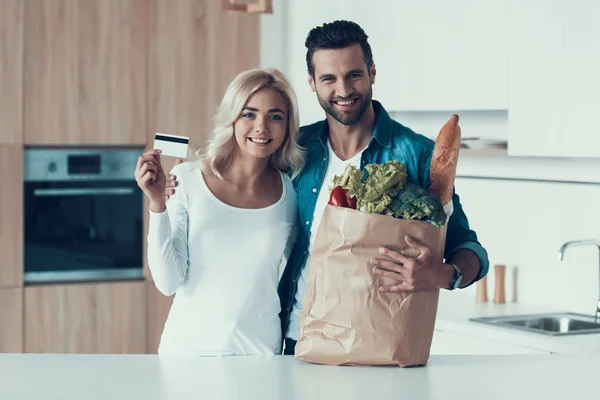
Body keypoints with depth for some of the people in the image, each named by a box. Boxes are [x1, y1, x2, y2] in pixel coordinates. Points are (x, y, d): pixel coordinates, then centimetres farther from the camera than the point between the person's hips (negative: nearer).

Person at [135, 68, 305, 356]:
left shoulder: (292, 191, 0)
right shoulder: (187, 180, -5)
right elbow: (169, 283, -9)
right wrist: (157, 204, -15)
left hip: (261, 350, 1)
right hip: (189, 347, -1)